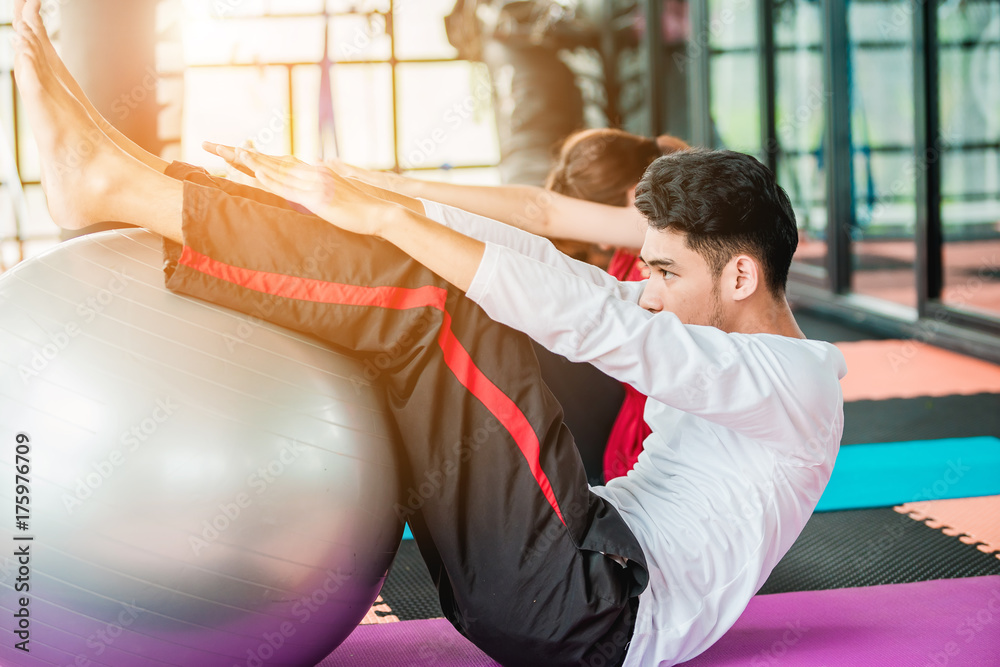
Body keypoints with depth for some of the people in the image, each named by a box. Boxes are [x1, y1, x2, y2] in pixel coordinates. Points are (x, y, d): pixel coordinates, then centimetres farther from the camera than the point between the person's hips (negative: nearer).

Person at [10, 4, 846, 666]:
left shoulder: (791, 384, -7)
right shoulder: (722, 342, 21)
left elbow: (586, 317, -21)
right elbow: (551, 274, 12)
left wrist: (380, 216, -22)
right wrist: (371, 199, 3)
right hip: (558, 592, 9)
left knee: (435, 301, -22)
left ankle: (110, 184, -19)